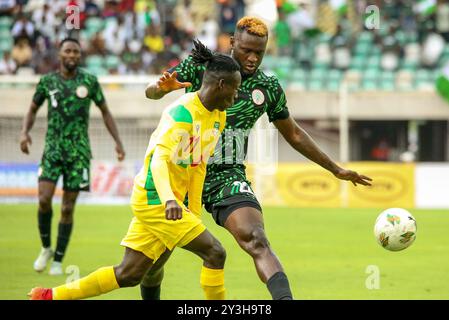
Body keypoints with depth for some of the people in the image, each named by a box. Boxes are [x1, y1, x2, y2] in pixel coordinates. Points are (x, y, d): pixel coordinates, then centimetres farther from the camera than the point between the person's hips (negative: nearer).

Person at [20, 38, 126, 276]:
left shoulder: (89, 81, 1)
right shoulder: (47, 81, 3)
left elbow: (105, 112, 10)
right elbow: (33, 110, 14)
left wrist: (117, 141, 2)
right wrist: (24, 132, -5)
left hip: (78, 151, 0)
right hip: (53, 149, 0)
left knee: (67, 207, -1)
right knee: (44, 199, -14)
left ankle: (58, 260, 10)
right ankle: (46, 249, 9)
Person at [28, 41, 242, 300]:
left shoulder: (218, 116, 9)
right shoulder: (183, 113, -20)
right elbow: (159, 160, -31)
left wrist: (194, 212, 15)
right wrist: (169, 199, -47)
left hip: (166, 201, 9)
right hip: (154, 199, -9)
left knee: (129, 275, 9)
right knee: (215, 252, -12)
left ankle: (50, 296, 15)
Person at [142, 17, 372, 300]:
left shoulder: (269, 88, 4)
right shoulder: (199, 67, -3)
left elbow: (294, 135, 16)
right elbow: (150, 92, -9)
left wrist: (336, 170, 18)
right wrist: (163, 86, -35)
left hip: (228, 177, 0)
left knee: (257, 241, -26)